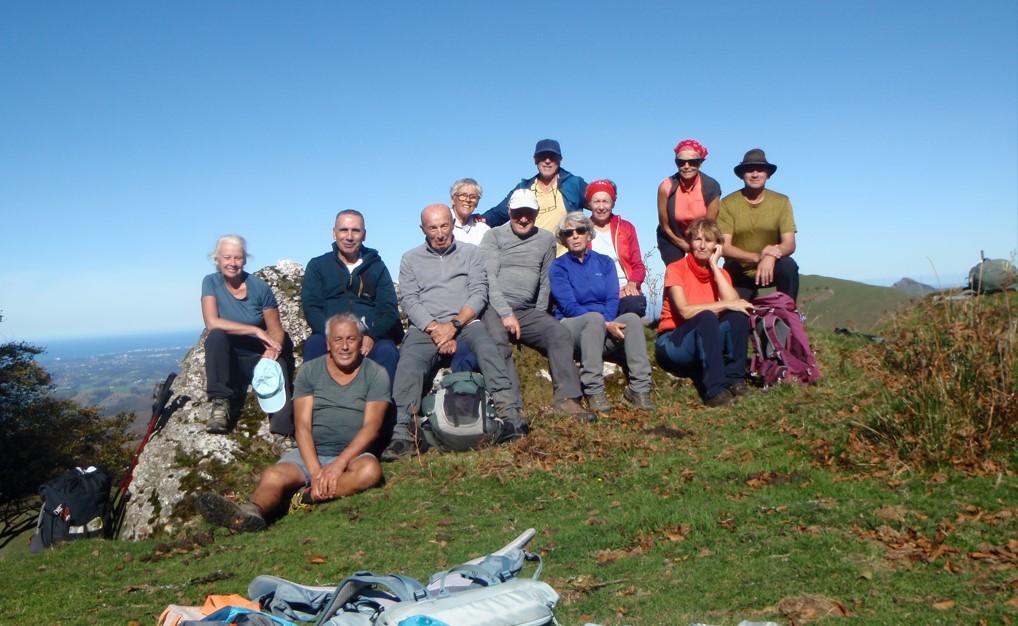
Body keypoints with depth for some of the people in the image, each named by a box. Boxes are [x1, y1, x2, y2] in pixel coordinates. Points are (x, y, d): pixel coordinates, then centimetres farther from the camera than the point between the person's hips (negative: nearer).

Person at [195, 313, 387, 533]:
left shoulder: (376, 374, 2)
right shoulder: (309, 371, 6)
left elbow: (371, 427, -7)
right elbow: (303, 427, -3)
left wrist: (339, 464, -22)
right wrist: (316, 471, -18)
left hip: (353, 456, -1)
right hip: (309, 454, 1)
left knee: (370, 470, -36)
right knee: (273, 475, -29)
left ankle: (305, 495, -35)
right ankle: (252, 511, -59)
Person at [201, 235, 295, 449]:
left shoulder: (260, 287, -3)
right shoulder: (211, 282, -3)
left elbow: (276, 330, -1)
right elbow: (212, 323, -18)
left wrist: (273, 348, -25)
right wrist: (256, 331, -26)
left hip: (257, 358, -1)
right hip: (225, 360, 1)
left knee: (279, 365, -34)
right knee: (217, 336, -31)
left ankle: (282, 433, -40)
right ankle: (220, 403, -26)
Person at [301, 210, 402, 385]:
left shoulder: (377, 267, 19)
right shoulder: (318, 266, 17)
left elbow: (389, 311, 8)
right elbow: (311, 307, 3)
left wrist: (370, 336, -14)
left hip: (371, 337, 0)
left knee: (388, 352, -32)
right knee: (313, 345, -33)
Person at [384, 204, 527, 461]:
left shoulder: (471, 253, 17)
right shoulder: (410, 259, 18)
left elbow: (479, 294, 5)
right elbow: (409, 300, 5)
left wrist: (454, 325, -11)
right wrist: (435, 329, -12)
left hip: (465, 323, 0)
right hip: (425, 328, 0)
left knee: (487, 347, -33)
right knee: (408, 362, -30)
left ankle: (510, 416, -39)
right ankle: (404, 434, -36)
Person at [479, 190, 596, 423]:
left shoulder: (546, 240, 19)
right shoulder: (493, 236, 7)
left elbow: (546, 282, 19)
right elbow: (489, 278, -4)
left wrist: (538, 316, 6)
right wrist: (506, 314, -14)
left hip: (528, 311, 4)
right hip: (495, 308, -3)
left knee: (560, 333, -21)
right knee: (497, 340, -33)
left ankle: (567, 397, -22)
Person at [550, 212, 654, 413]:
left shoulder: (604, 262, 15)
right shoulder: (558, 266, 4)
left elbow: (612, 300, 3)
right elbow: (569, 307, -9)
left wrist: (608, 323, -19)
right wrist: (605, 324, -21)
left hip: (607, 326, 3)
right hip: (573, 328, -3)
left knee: (632, 318, -28)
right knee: (595, 318, -37)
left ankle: (639, 388, -32)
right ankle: (593, 392, -38)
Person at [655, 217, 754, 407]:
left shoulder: (720, 273, 7)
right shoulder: (676, 269, -8)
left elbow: (734, 303, -15)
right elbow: (685, 311, -22)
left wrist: (714, 266, -10)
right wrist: (725, 304, -21)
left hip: (707, 345, 5)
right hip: (672, 345, -5)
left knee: (738, 316, -20)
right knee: (707, 317, -33)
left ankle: (734, 380, -18)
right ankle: (714, 390, -37)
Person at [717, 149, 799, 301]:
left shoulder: (781, 202, -6)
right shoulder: (727, 203, -10)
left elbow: (789, 244, -14)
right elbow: (724, 247, -18)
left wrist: (770, 257, -37)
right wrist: (757, 257, -34)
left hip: (770, 268, 0)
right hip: (738, 274, 0)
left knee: (788, 265, -30)